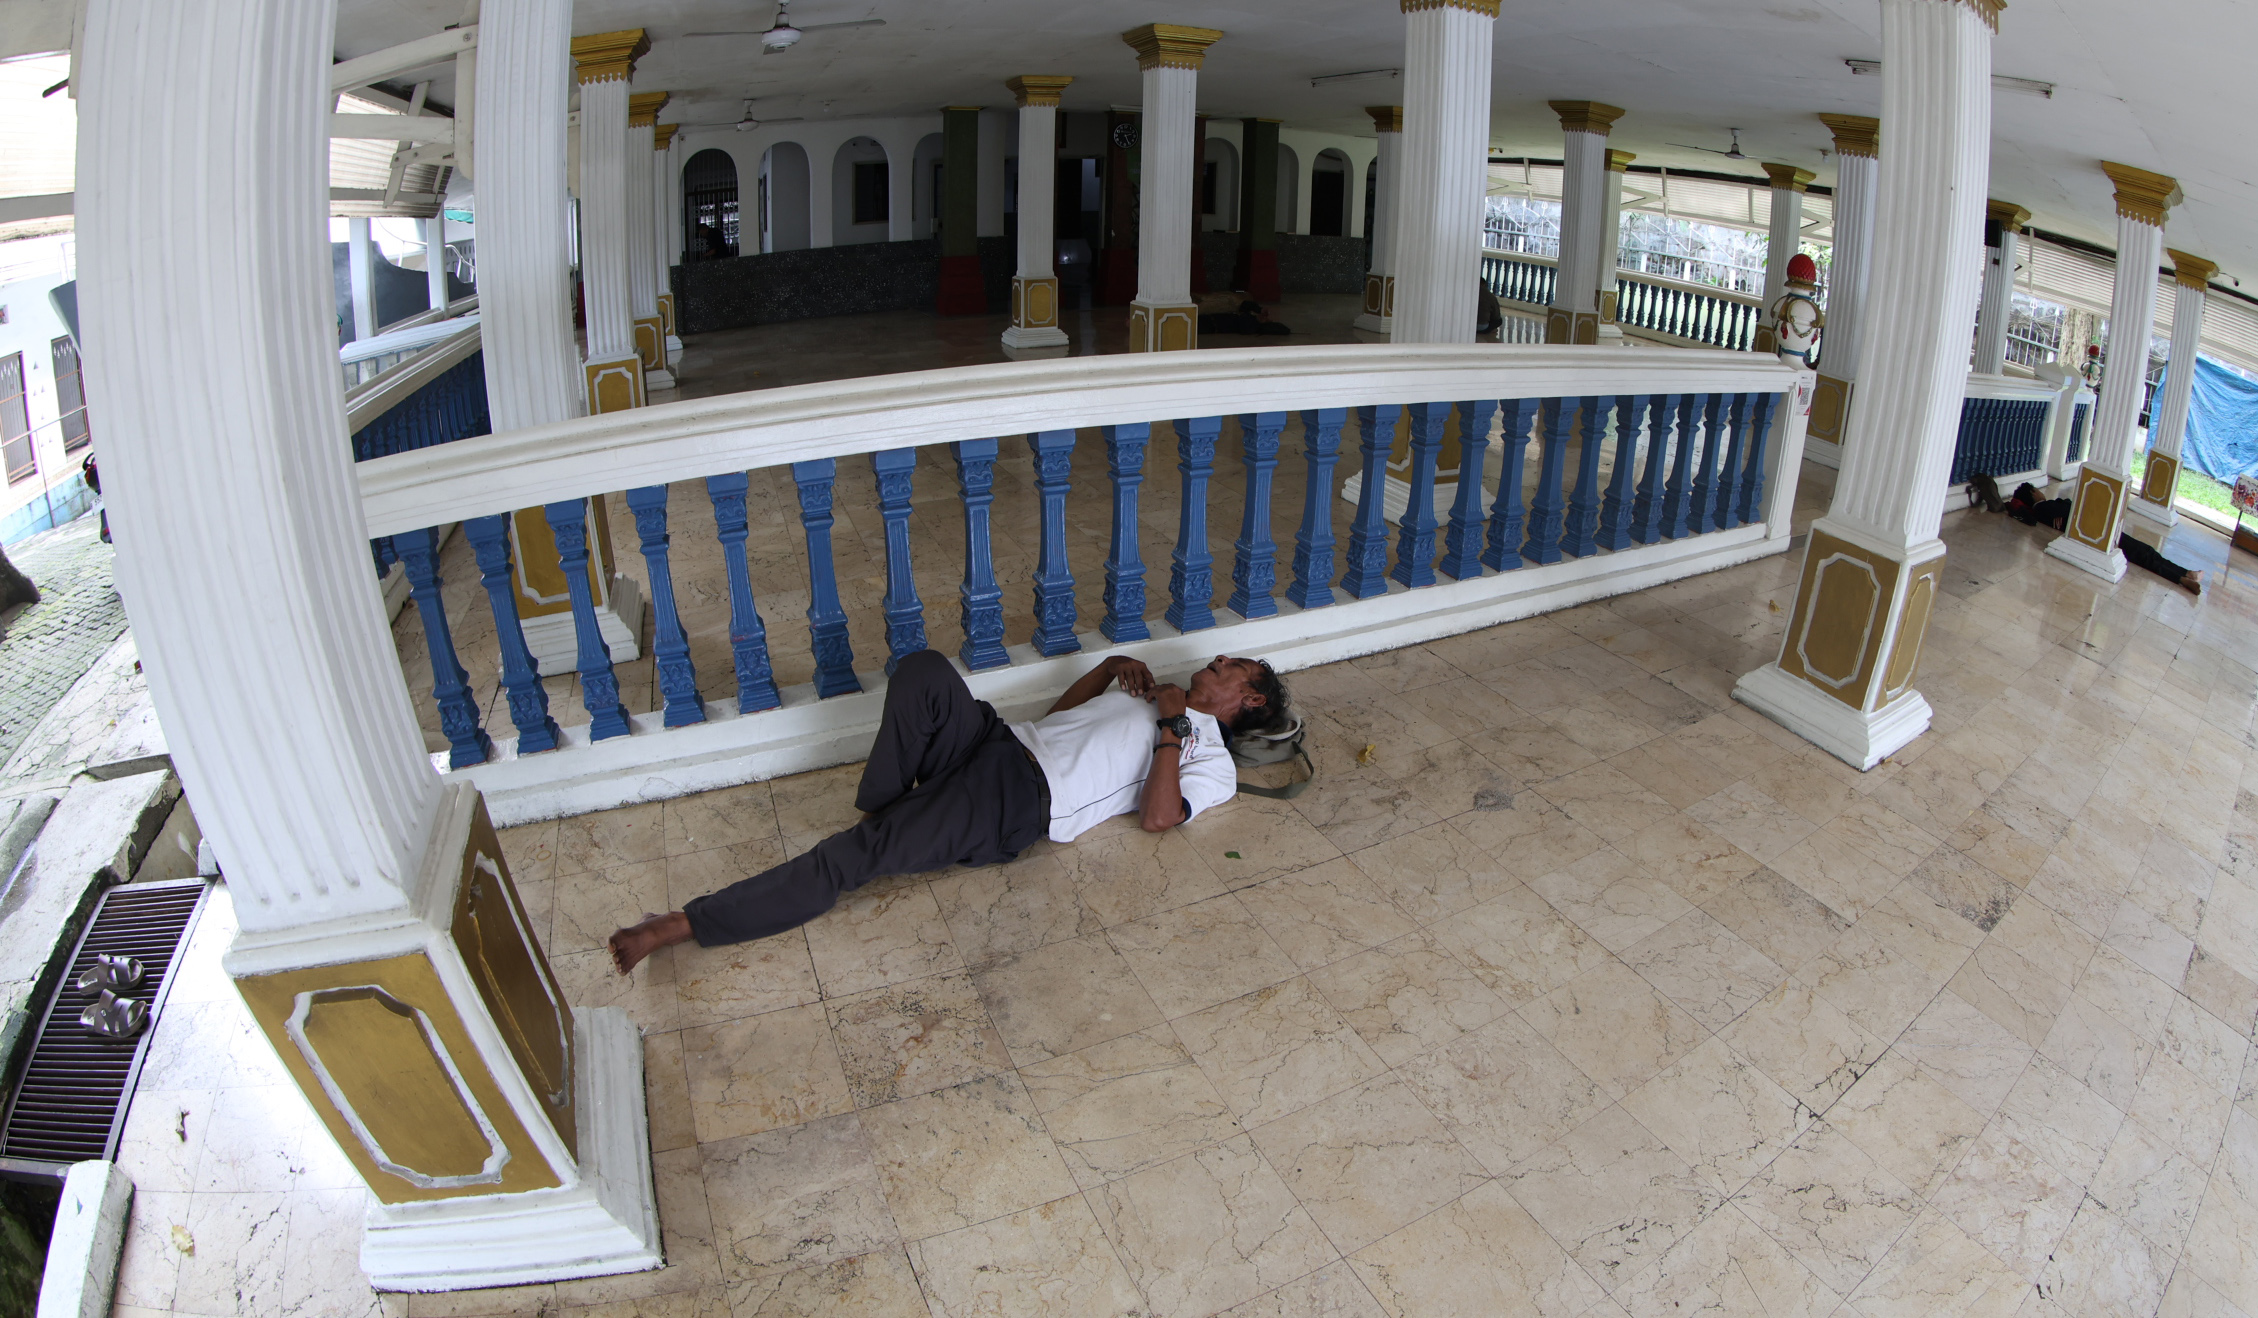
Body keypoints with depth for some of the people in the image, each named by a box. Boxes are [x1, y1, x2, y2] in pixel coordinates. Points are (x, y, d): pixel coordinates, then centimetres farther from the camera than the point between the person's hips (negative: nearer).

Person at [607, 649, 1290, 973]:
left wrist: (1170, 725, -8)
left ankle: (685, 925, -20)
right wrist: (1115, 664, 23)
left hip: (1018, 806, -7)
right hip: (1001, 740, 7)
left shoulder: (1212, 761, 8)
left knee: (855, 856, -23)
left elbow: (1159, 817, -12)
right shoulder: (1155, 693, 32)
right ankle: (877, 810, -11)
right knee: (923, 669, -27)